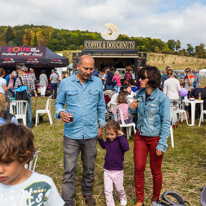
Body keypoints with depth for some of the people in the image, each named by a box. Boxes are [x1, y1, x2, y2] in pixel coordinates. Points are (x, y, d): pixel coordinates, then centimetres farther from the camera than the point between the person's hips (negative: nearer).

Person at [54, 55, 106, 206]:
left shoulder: (98, 83, 2)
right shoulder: (66, 83, -4)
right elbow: (58, 103, 5)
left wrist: (102, 125, 11)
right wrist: (60, 112, -16)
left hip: (91, 133, 2)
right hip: (72, 133, -2)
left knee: (89, 167, 17)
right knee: (69, 170, -1)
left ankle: (87, 193, 40)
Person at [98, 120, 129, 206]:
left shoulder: (120, 141, -20)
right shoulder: (108, 140, -1)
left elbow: (126, 148, -42)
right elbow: (104, 146, 22)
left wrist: (121, 136, -37)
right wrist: (100, 138, 8)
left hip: (118, 171, -4)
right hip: (107, 170, 4)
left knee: (119, 189, 21)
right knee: (107, 191, 4)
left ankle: (123, 198, 51)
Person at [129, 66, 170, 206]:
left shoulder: (162, 98, -16)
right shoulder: (140, 94, 0)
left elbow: (166, 123, -14)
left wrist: (162, 144, -16)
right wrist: (132, 109, -9)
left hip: (155, 138, -4)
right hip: (140, 136, 5)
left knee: (156, 171, 11)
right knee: (138, 169, 8)